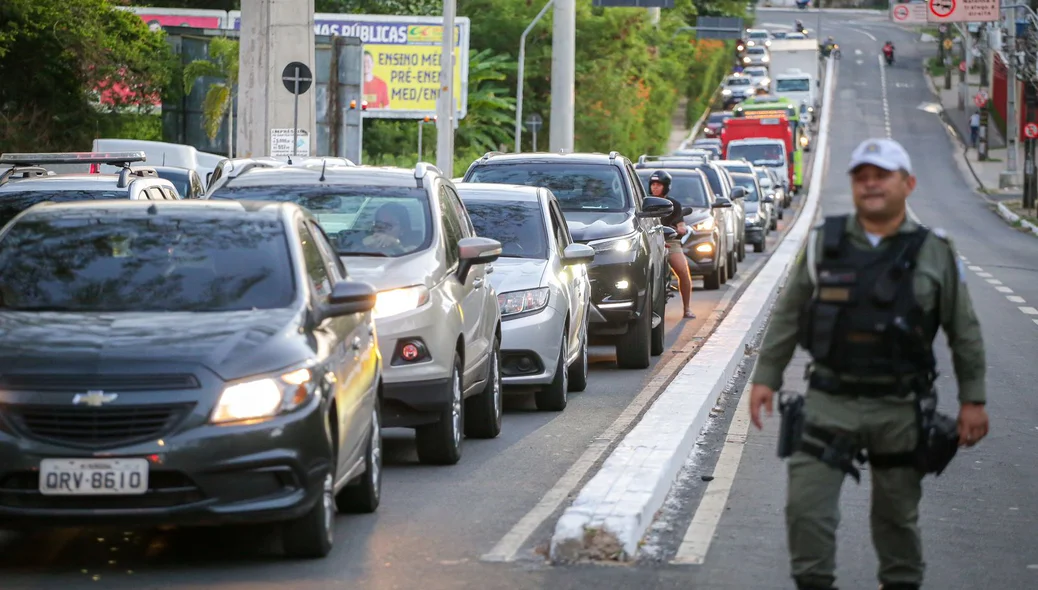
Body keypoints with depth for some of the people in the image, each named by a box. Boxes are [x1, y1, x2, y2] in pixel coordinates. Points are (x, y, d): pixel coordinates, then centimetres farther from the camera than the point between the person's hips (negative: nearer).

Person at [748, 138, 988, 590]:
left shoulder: (934, 254, 1)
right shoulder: (823, 244, 3)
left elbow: (964, 332, 5)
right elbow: (788, 316, 9)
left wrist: (972, 400, 2)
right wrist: (766, 377, 5)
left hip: (900, 409, 0)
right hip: (830, 403, 1)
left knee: (898, 514, 11)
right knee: (806, 505, -10)